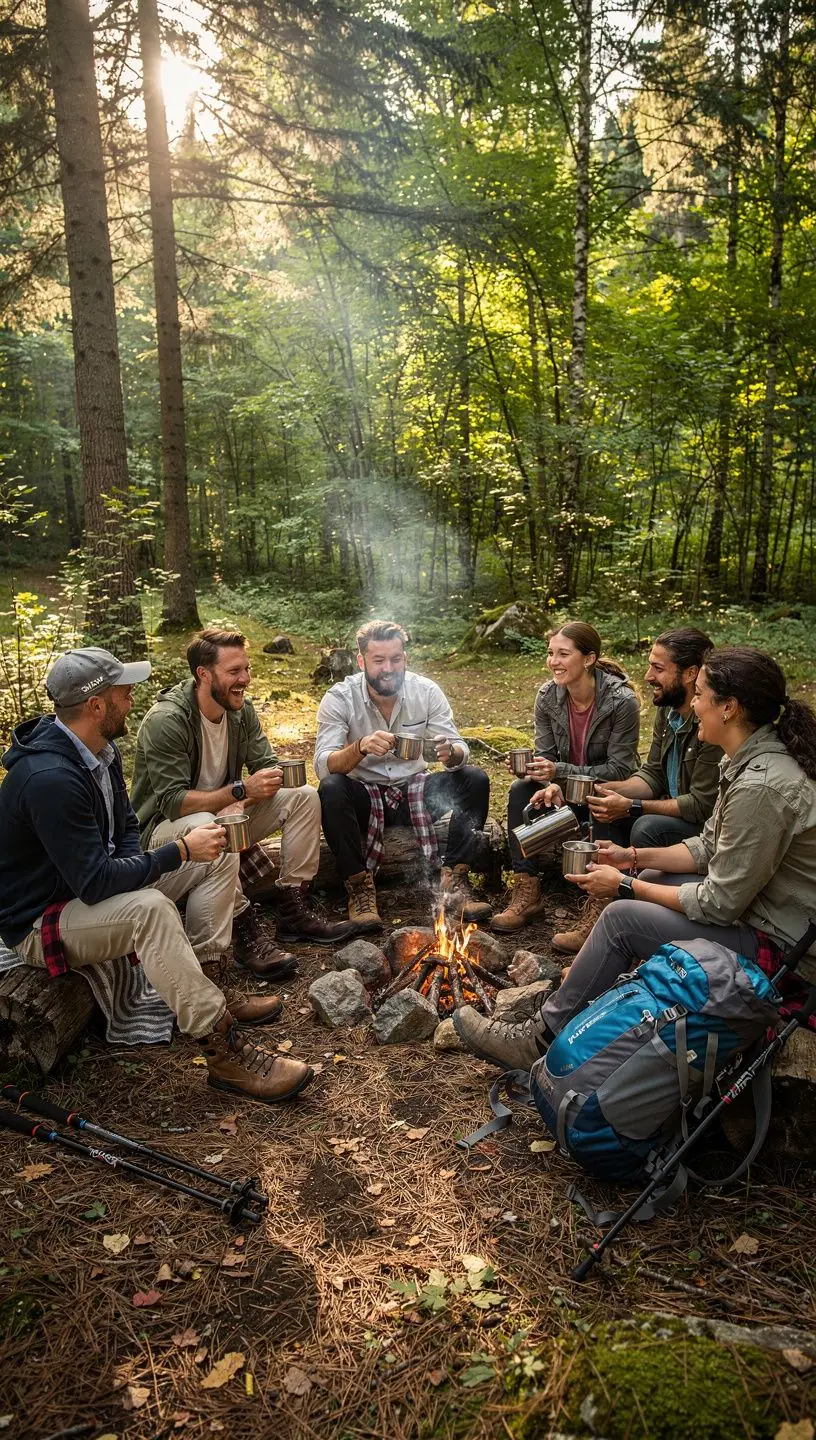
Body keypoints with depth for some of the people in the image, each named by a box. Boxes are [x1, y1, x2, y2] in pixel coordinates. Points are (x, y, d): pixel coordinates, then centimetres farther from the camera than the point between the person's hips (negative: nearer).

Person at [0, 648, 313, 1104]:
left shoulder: (102, 751, 0)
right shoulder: (50, 778, -32)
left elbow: (127, 827, 12)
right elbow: (95, 883, -33)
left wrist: (135, 869, -9)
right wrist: (179, 852, -26)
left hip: (90, 884, 10)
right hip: (41, 921, -10)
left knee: (219, 855, 1)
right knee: (149, 909, -39)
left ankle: (202, 992, -1)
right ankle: (225, 1050, -29)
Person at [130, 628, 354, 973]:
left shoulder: (240, 709, -2)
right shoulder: (164, 721, -24)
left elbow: (267, 766, -2)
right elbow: (172, 802, -28)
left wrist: (243, 801, -24)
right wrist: (240, 790, -36)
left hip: (223, 813, 7)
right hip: (166, 828, -7)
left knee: (304, 796, -9)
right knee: (203, 826, -42)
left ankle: (293, 910, -8)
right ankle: (246, 933, -29)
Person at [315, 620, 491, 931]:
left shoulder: (426, 691, -8)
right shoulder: (339, 698, -14)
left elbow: (461, 752, -10)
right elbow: (323, 765, -24)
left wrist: (450, 753, -36)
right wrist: (361, 747, -44)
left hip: (414, 790, 3)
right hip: (364, 795, -2)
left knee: (475, 780, -19)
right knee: (331, 789, -34)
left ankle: (455, 878, -14)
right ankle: (359, 884, -19)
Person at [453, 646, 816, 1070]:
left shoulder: (760, 788, -28)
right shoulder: (746, 762, 3)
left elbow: (720, 904, -23)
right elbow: (708, 846, 11)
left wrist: (625, 885, -13)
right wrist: (633, 857, 1)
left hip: (776, 940, -10)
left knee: (622, 917, -13)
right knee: (650, 879, 14)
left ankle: (541, 1039, 2)